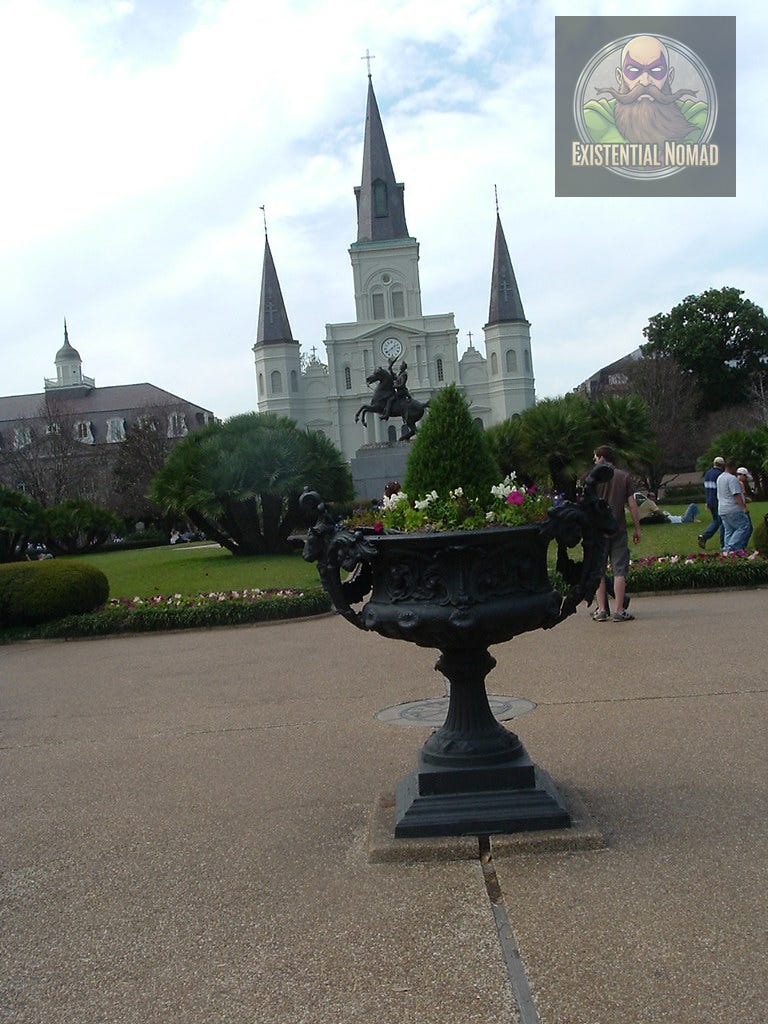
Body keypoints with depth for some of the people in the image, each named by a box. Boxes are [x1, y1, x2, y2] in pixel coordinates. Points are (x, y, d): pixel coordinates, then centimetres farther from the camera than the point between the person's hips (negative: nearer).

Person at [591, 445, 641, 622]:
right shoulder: (624, 476, 3)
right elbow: (632, 505, 1)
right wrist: (637, 528, 7)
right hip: (619, 530, 1)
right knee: (619, 570, 3)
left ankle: (601, 610, 6)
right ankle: (619, 611, 1)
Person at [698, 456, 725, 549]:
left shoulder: (707, 473, 10)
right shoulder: (719, 474, -16)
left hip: (710, 501, 8)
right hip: (718, 502, -8)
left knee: (716, 521, 17)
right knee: (722, 522, 2)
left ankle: (704, 536, 1)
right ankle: (723, 544, 6)